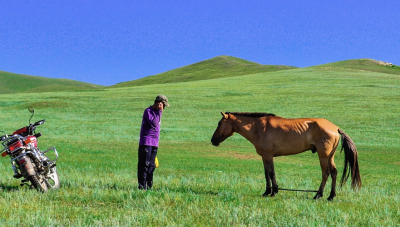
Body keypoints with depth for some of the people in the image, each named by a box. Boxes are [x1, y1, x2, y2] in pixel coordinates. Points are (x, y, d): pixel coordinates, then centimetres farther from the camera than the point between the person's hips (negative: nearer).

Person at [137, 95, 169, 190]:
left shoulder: (156, 112, 18)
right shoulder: (148, 111, -9)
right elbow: (154, 123, -22)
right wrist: (159, 112, -17)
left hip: (154, 143, 9)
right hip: (146, 142, -9)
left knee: (151, 166, 8)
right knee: (144, 165, -9)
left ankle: (149, 186, 12)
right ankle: (142, 186, -8)